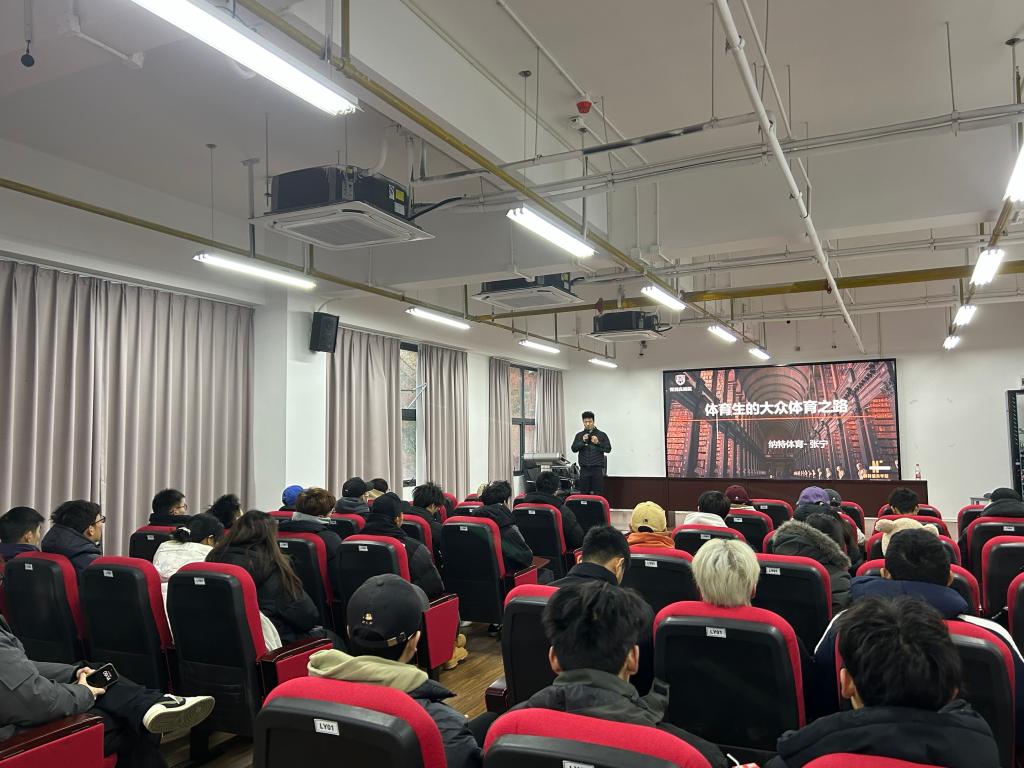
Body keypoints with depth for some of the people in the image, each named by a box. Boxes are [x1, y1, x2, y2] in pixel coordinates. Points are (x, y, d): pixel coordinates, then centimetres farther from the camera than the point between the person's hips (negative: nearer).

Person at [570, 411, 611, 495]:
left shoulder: (601, 435, 6)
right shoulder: (579, 435, 11)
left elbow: (608, 449, 1)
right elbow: (574, 449, 3)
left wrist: (598, 443, -14)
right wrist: (583, 441, -13)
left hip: (597, 469, -1)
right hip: (584, 469, 2)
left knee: (598, 494, -2)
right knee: (584, 494, 2)